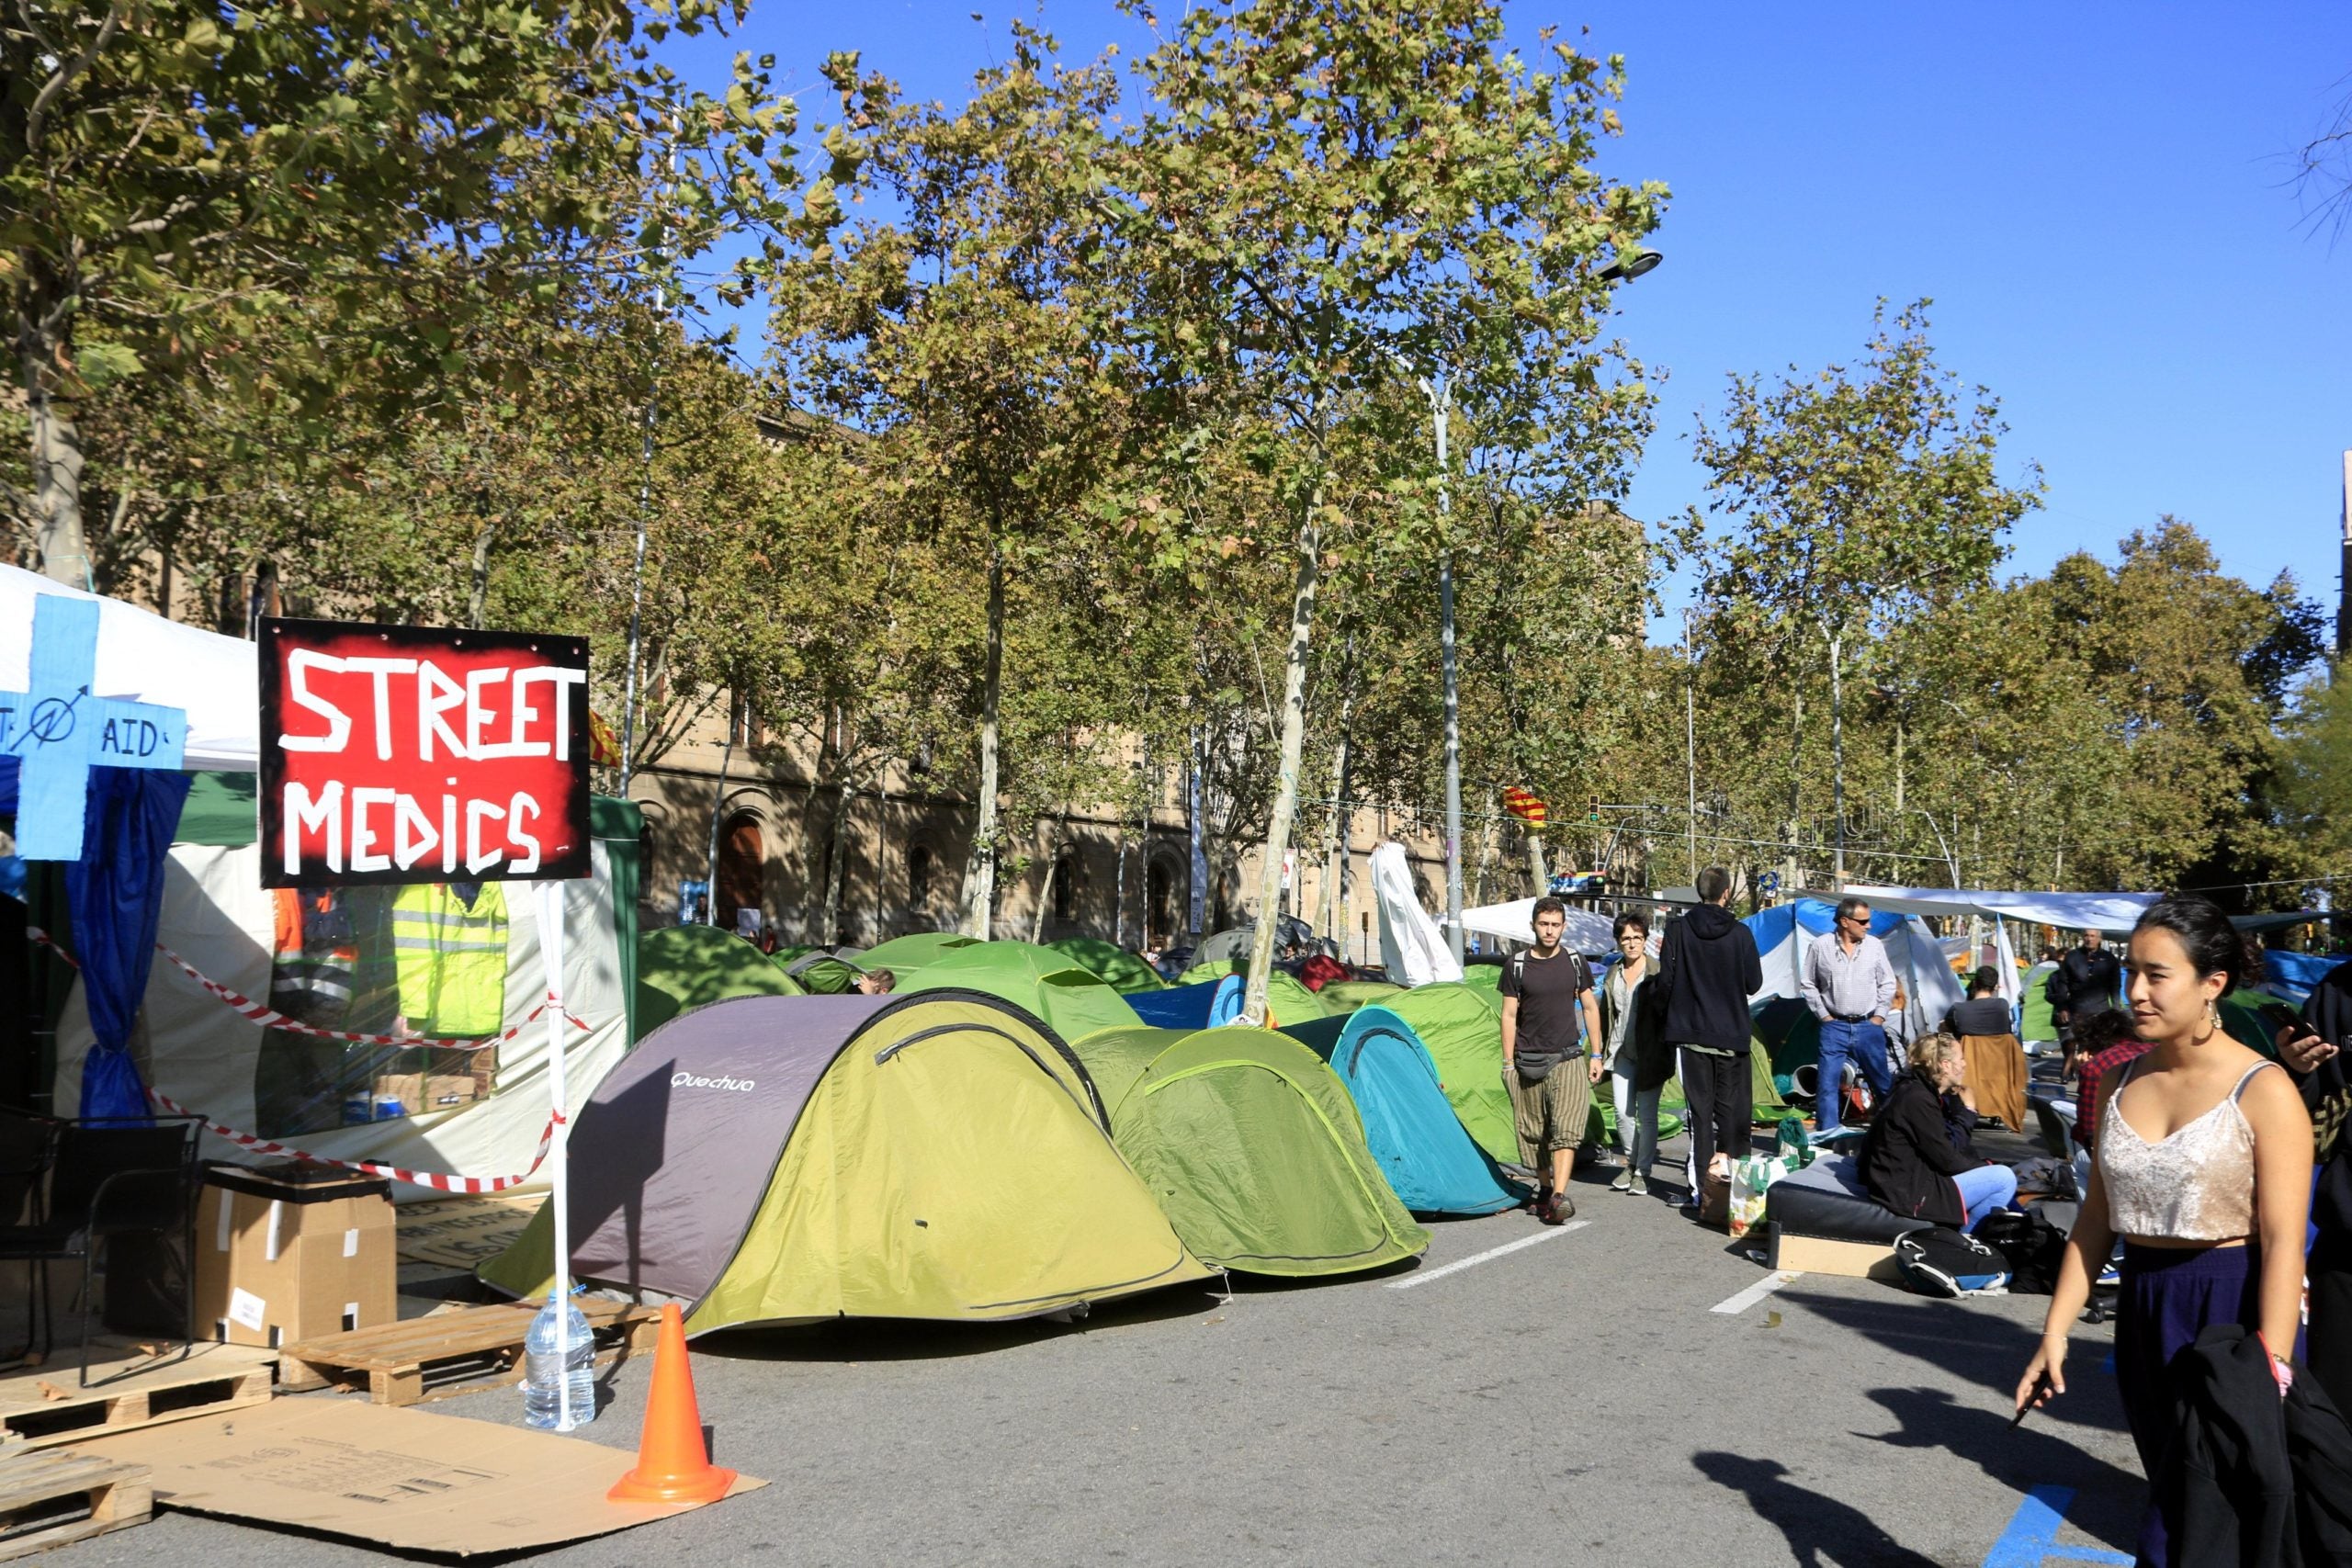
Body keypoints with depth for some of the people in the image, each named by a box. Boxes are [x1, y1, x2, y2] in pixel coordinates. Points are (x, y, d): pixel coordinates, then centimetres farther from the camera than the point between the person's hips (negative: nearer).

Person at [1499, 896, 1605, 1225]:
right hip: (1528, 1062, 1)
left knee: (1566, 1128, -14)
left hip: (1566, 1059, -1)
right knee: (1533, 1131, 8)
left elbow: (1590, 1009, 10)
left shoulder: (1575, 963, 3)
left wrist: (1596, 1055, 6)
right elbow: (1509, 1015, 3)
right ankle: (1545, 1189, 25)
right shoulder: (1517, 965, 0)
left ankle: (1559, 1197, -21)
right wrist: (1508, 1063, 0)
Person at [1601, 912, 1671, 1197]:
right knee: (1623, 1112, 3)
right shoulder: (1612, 974, 9)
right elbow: (1605, 1015, 16)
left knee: (1646, 1114, 1)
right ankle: (1632, 1163, 23)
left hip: (1649, 1054, -5)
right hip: (1623, 1053, 5)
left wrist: (1666, 1053, -13)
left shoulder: (1656, 972, -7)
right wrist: (1601, 1052, 13)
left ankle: (1643, 1173, 10)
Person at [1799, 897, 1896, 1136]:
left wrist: (1879, 1016, 2)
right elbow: (1807, 984, 6)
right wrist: (1823, 1015, 1)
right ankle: (1826, 1134, 2)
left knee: (1884, 1084, 8)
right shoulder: (1820, 947, -3)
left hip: (1868, 1027, 1)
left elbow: (1887, 984, 9)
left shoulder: (1874, 946, 1)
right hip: (1834, 1027, -1)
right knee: (1828, 1083, -4)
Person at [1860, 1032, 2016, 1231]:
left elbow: (1948, 1145, 10)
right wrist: (1984, 1166, -1)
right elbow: (1948, 1159, -17)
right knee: (2004, 1178, -8)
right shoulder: (1917, 1099, -21)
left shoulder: (1913, 1089, 8)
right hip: (1907, 1195, -11)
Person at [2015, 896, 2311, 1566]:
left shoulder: (2263, 1092, -12)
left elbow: (2284, 1243, -16)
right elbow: (2096, 1218, 10)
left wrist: (2270, 1374, -21)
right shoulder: (2123, 1084, 6)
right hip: (2143, 1312, 6)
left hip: (2229, 1314, -6)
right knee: (2175, 1502, 16)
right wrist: (2055, 1332, 7)